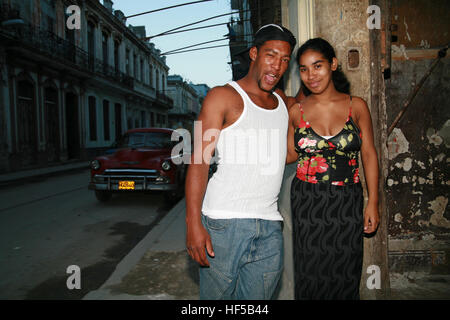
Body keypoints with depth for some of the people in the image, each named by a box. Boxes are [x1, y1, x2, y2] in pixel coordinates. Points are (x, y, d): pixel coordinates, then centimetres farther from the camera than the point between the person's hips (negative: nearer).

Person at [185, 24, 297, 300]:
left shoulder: (283, 104, 17)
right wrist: (193, 222, -16)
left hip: (270, 227, 6)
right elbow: (199, 161, -10)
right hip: (224, 224, -5)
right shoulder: (224, 97, -2)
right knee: (217, 294, 3)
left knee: (259, 296, 10)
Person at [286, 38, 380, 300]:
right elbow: (291, 155, 8)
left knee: (345, 277, 11)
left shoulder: (356, 106, -1)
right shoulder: (296, 111, 0)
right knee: (310, 276, 9)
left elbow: (369, 154, 2)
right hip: (307, 203, 0)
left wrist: (373, 203, 0)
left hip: (347, 203, 0)